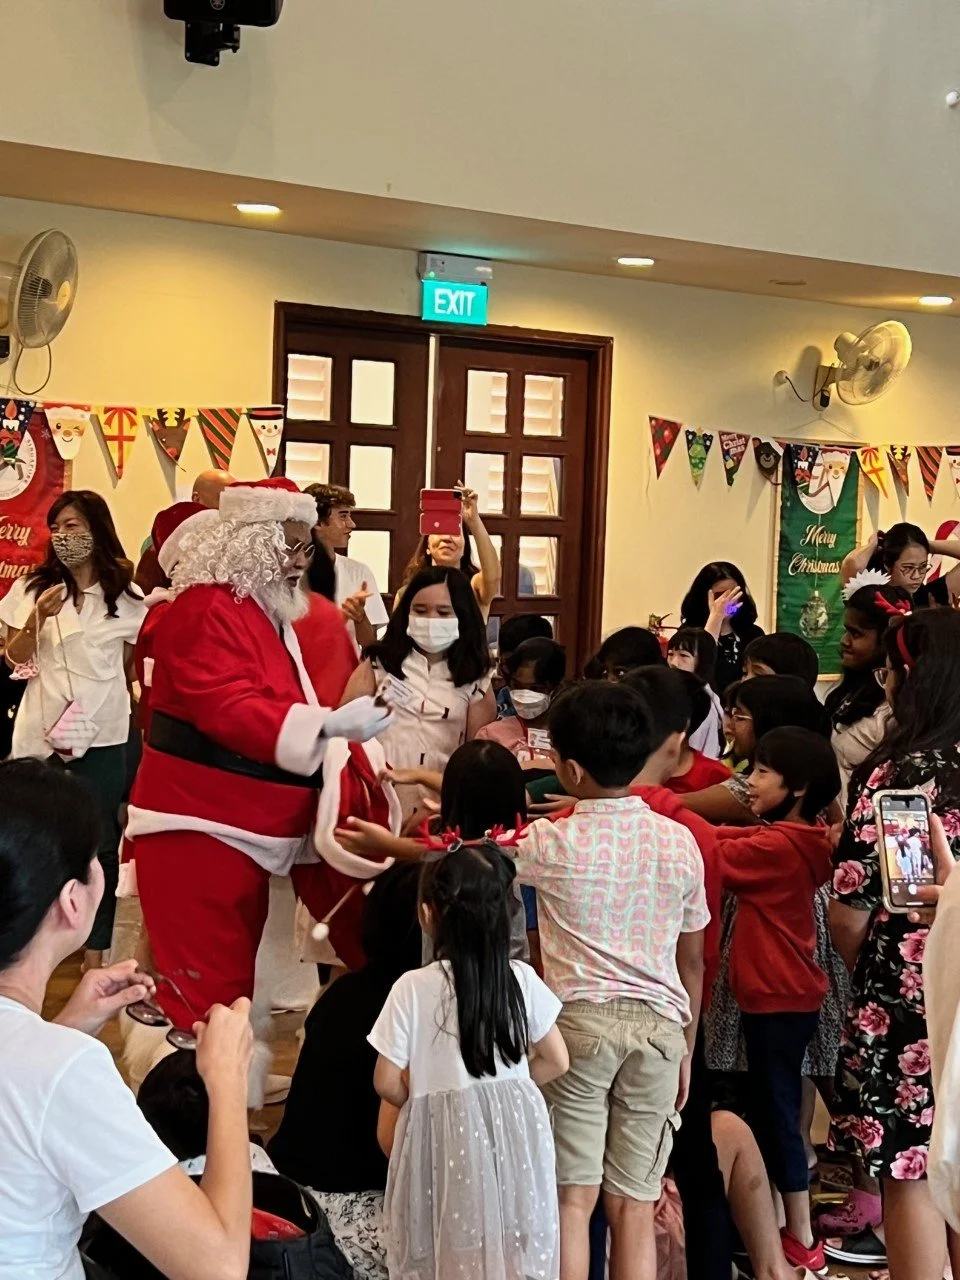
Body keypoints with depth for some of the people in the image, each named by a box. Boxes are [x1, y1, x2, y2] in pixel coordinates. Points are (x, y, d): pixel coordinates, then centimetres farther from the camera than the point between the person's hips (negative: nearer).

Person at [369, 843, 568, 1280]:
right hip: (514, 1132, 3)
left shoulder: (412, 988, -13)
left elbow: (388, 1083, -8)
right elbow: (556, 1061, 3)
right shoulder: (521, 978, -5)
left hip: (444, 1135, -2)